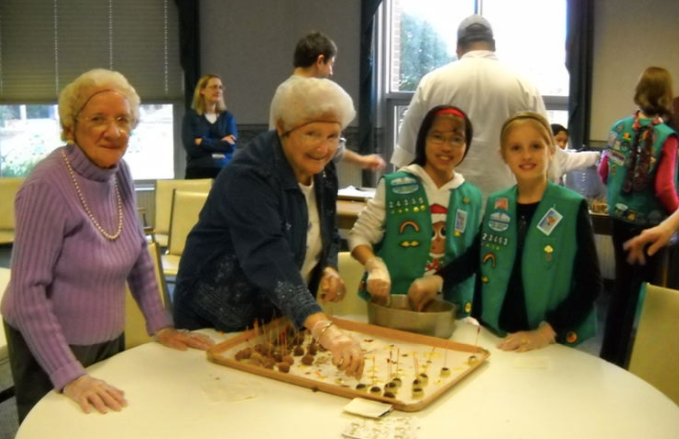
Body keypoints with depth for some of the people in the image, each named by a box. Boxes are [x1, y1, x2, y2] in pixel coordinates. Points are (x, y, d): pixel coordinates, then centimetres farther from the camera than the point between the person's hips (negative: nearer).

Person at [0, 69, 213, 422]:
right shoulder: (48, 187, -24)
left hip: (108, 338, 7)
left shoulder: (119, 173, -3)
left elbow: (138, 254, 7)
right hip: (50, 347, -7)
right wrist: (69, 376, -27)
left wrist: (160, 325, 3)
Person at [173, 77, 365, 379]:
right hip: (217, 320, -7)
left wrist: (329, 270, -13)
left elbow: (327, 236, 10)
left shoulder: (323, 172, -4)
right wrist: (324, 329, -52)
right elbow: (269, 259, -41)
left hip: (274, 317, 7)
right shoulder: (249, 176, -28)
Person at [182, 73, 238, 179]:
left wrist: (203, 142, -4)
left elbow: (231, 145, -1)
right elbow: (191, 147, -6)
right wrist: (221, 143, -4)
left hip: (224, 171, 2)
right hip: (198, 171, -2)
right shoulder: (191, 116, 6)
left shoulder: (227, 117, 11)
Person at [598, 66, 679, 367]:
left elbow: (603, 172, 7)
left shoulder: (619, 128, -2)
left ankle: (609, 351, 28)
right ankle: (624, 356, 18)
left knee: (623, 284, 18)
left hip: (620, 218, 5)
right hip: (649, 223, -5)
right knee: (642, 288, 9)